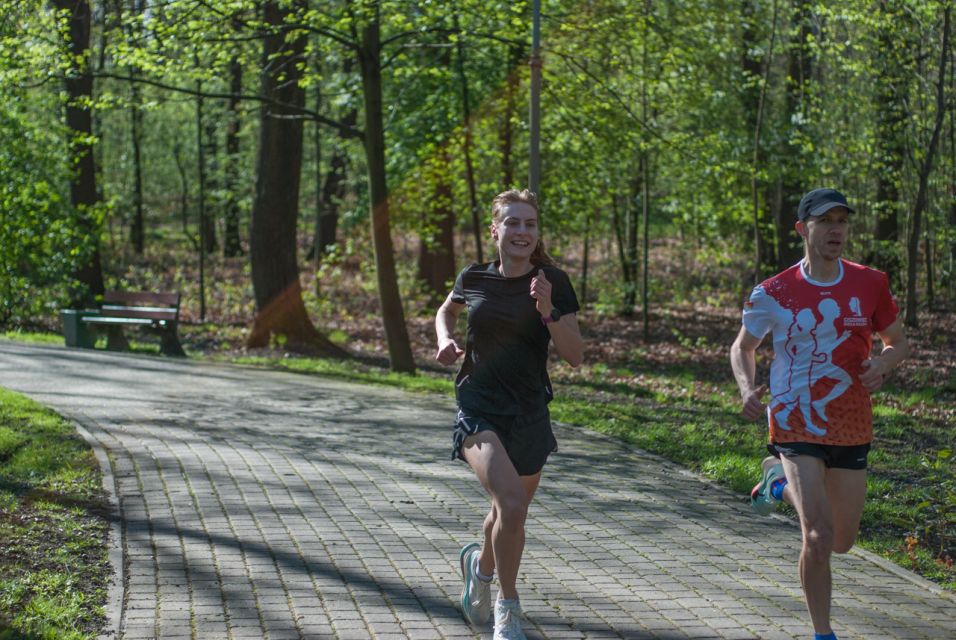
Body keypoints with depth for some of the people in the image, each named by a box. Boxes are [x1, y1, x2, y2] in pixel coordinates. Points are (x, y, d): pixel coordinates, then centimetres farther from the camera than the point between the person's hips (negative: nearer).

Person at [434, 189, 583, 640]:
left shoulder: (553, 282, -4)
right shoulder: (474, 279, -1)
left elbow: (575, 356, -7)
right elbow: (447, 310, 22)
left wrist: (547, 312, -21)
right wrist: (445, 340, 2)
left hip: (530, 415, 2)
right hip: (479, 409, -2)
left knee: (510, 516, 17)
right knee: (512, 504, -24)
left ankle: (480, 564, 52)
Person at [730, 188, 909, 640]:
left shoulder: (870, 284, 0)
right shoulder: (774, 293, -6)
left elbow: (898, 343, 12)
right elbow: (743, 347, 9)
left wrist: (882, 364, -11)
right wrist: (747, 389, -11)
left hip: (852, 429, 4)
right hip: (796, 427, -4)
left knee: (842, 541, 14)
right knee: (819, 536, -16)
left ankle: (782, 482, 41)